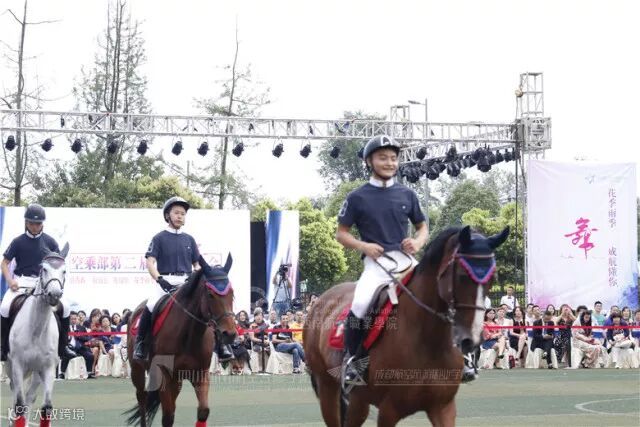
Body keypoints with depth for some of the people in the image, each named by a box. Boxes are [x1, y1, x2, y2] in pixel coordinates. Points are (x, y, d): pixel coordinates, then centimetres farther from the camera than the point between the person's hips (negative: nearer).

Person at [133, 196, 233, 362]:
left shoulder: (189, 239, 18)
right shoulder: (159, 238, 6)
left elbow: (197, 265, 19)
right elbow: (150, 262, -5)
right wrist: (159, 280, -21)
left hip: (187, 282, 3)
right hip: (166, 281, -3)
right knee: (150, 308, -31)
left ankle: (220, 346, -9)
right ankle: (140, 344, -12)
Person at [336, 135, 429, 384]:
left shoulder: (407, 195, 14)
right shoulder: (357, 198, 6)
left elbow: (423, 227, 21)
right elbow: (341, 234, 8)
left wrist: (418, 242, -2)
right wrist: (363, 246, -10)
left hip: (406, 260, 3)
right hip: (376, 262, -3)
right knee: (360, 303, -30)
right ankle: (351, 359, -10)